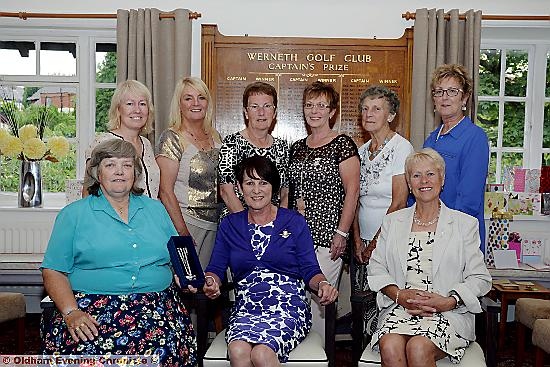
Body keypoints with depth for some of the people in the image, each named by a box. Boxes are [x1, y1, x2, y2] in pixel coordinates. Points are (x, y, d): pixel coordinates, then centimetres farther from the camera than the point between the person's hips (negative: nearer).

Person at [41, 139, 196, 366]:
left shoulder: (155, 209, 18)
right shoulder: (74, 214, 9)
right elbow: (53, 271, 4)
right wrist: (71, 312, -10)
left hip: (157, 305, 2)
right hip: (92, 308, -2)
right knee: (90, 348, -31)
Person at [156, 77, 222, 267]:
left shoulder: (214, 136, 11)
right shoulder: (172, 138, -9)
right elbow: (166, 191, -13)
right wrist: (183, 231, -18)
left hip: (215, 224, 6)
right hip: (185, 222, -6)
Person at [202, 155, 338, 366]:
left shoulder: (294, 222, 9)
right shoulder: (229, 225, 15)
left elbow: (310, 271, 5)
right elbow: (216, 269, 11)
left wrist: (322, 284, -16)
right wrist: (211, 282, -12)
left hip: (288, 308, -1)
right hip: (245, 309, 2)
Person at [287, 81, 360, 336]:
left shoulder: (343, 145, -4)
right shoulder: (297, 147, 15)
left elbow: (352, 191, -9)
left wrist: (342, 233, -14)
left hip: (326, 237, -6)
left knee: (320, 298, -5)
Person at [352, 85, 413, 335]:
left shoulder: (401, 147, -8)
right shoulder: (362, 151, 11)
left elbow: (398, 203, -13)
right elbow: (357, 200, 12)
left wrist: (376, 242, -10)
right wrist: (358, 241, 2)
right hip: (366, 241, 6)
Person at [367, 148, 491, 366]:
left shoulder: (465, 224, 9)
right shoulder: (393, 221, 16)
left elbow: (479, 279, 5)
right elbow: (376, 268, 10)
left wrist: (448, 302, -12)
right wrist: (399, 295, -8)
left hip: (449, 313, -1)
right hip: (399, 308, 2)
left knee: (418, 349, -32)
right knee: (390, 347, -30)